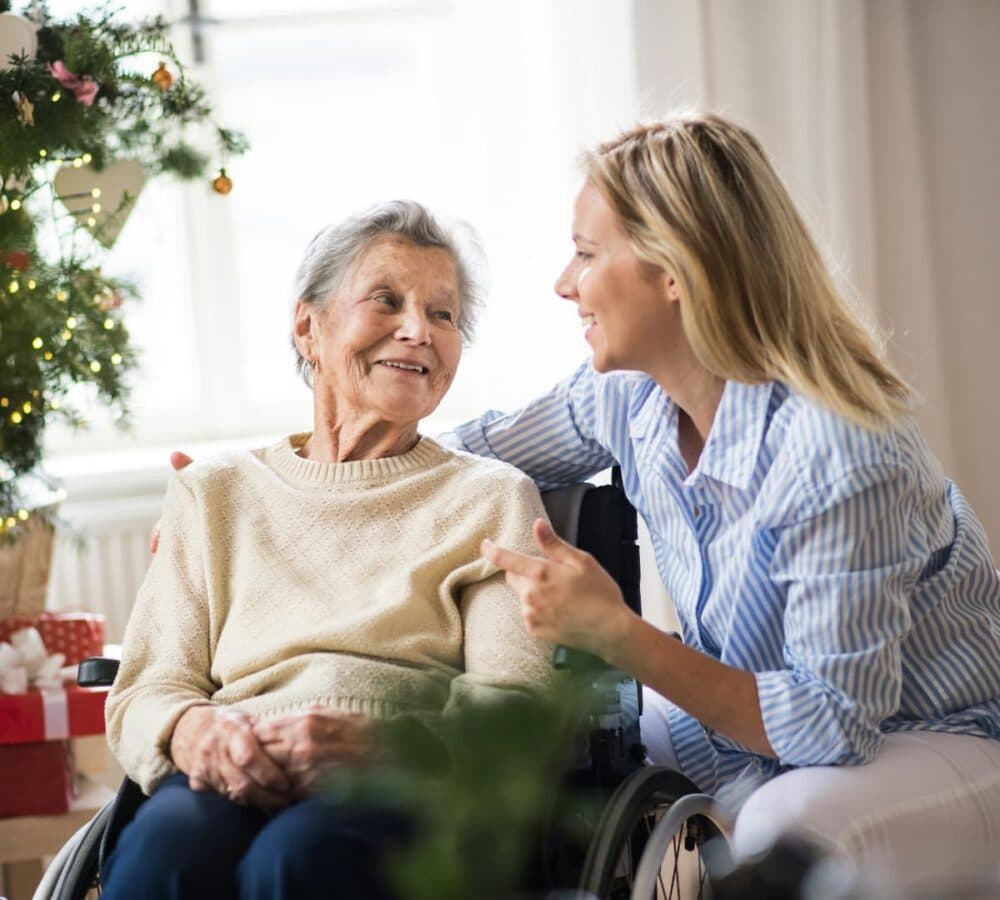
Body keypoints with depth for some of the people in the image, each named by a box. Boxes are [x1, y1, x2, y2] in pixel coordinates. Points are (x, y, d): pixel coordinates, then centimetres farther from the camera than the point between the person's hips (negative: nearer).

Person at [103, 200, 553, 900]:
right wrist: (195, 729, -13)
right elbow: (143, 692, 14)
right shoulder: (213, 494, 23)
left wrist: (369, 739, -18)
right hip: (234, 787, 1)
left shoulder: (493, 498, 17)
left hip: (410, 790, -1)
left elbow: (520, 703, 3)